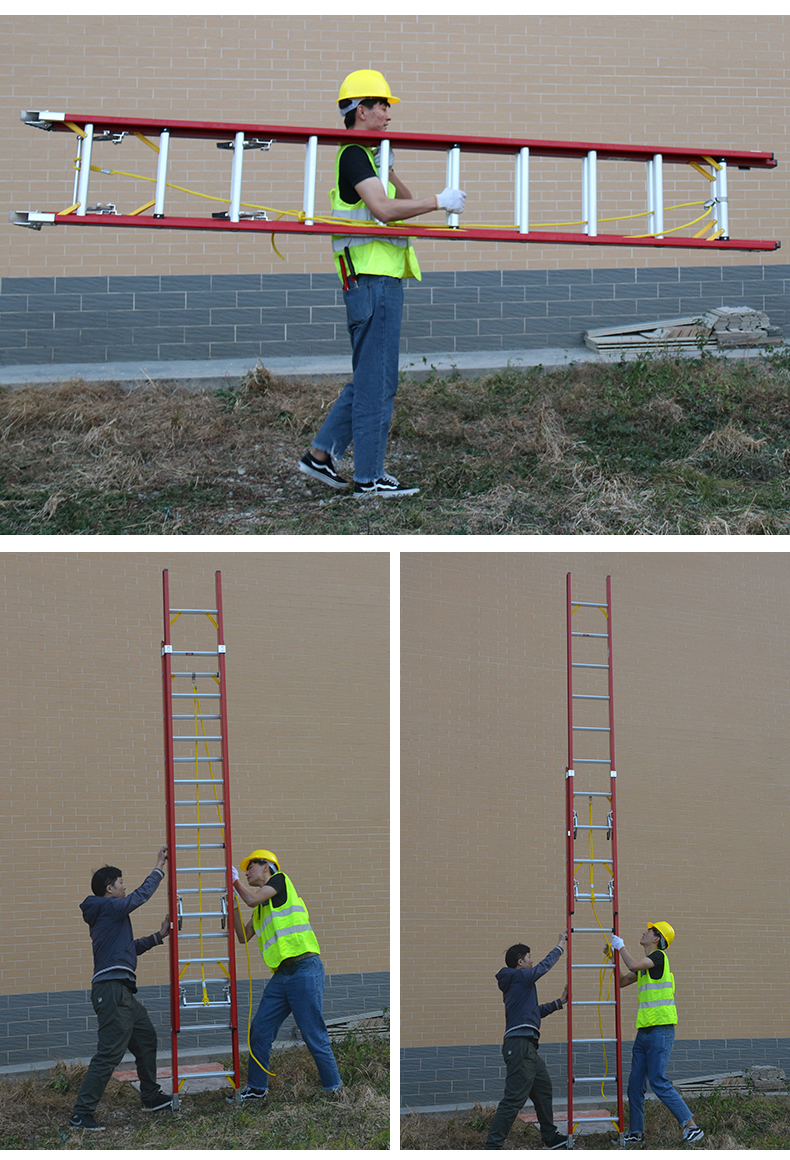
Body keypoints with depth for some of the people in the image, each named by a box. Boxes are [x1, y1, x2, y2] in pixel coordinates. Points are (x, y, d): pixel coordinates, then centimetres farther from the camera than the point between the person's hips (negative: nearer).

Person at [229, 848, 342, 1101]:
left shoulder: (280, 879, 3)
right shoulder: (260, 909, 25)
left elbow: (253, 899, -9)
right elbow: (243, 936, 24)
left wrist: (235, 880, 7)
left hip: (304, 968, -9)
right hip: (281, 974, 9)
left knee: (313, 1034, -8)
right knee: (259, 1030, 5)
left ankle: (334, 1088, 0)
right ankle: (257, 1088, 16)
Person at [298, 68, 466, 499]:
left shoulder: (366, 154, 20)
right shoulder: (354, 155, -12)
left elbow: (401, 201, 23)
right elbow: (384, 209, -24)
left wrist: (385, 168, 8)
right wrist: (439, 201, -19)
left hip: (381, 278, 10)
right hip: (372, 279, -10)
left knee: (369, 377, 15)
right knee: (376, 381, -6)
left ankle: (321, 454, 18)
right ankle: (369, 477, -2)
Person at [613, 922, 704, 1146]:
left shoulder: (659, 956, -9)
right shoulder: (645, 962, 20)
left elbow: (634, 965, -25)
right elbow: (622, 981, 27)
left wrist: (621, 946, -9)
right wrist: (615, 955, 19)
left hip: (660, 1030, -9)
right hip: (644, 1031, 9)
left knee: (658, 1081, -14)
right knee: (635, 1083, 8)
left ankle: (691, 1126, -11)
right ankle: (636, 1132, 16)